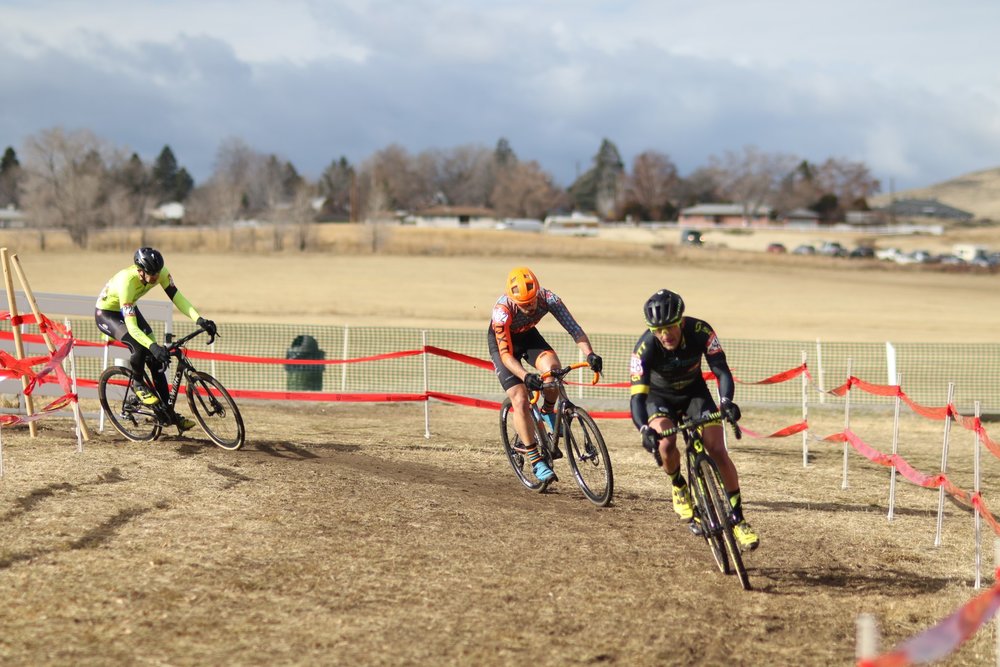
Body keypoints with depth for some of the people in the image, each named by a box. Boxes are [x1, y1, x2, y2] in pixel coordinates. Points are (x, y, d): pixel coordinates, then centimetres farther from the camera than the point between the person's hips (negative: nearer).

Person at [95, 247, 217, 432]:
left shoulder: (160, 272, -23)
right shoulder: (127, 282, -40)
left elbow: (177, 297, -25)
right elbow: (131, 327, -43)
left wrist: (199, 320, -40)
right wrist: (153, 347, -55)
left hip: (128, 309, 6)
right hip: (106, 314, -6)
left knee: (156, 358, -5)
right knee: (140, 346, -32)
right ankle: (137, 384, -3)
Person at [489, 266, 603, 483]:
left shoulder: (548, 298, -30)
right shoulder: (502, 310, -37)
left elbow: (574, 328, -34)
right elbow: (506, 354, -37)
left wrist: (590, 354, -51)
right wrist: (525, 376, -53)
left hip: (528, 335, 3)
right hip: (502, 342, -3)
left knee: (553, 368, -29)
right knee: (520, 401, -15)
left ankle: (547, 412, 1)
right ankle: (535, 461, -6)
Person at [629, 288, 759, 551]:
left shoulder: (700, 331, -30)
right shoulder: (645, 347, -33)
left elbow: (722, 371, -32)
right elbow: (637, 396, -38)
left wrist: (726, 402, -53)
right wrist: (644, 430, -57)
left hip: (694, 391, 1)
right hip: (659, 397, -1)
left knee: (718, 450, -13)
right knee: (666, 444, -29)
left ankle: (738, 519, -2)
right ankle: (678, 486, 4)